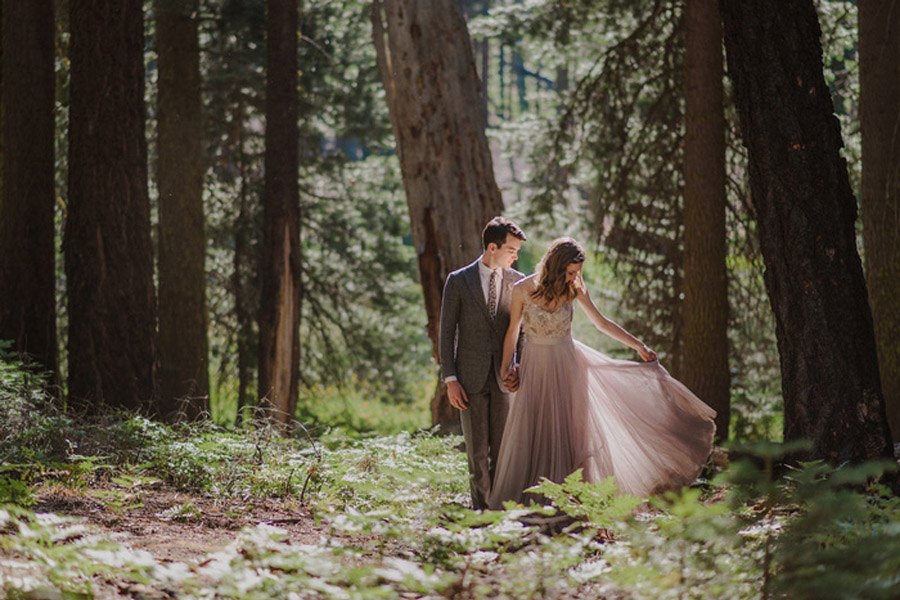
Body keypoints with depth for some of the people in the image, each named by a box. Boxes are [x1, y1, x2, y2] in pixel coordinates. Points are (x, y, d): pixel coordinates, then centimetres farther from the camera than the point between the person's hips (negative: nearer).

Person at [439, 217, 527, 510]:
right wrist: (450, 380, -6)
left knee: (503, 447, 2)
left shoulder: (517, 282, 5)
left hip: (504, 376, 2)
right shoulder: (459, 281, -2)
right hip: (470, 376, -2)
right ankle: (482, 505, 12)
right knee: (477, 449, 3)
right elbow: (446, 332, 0)